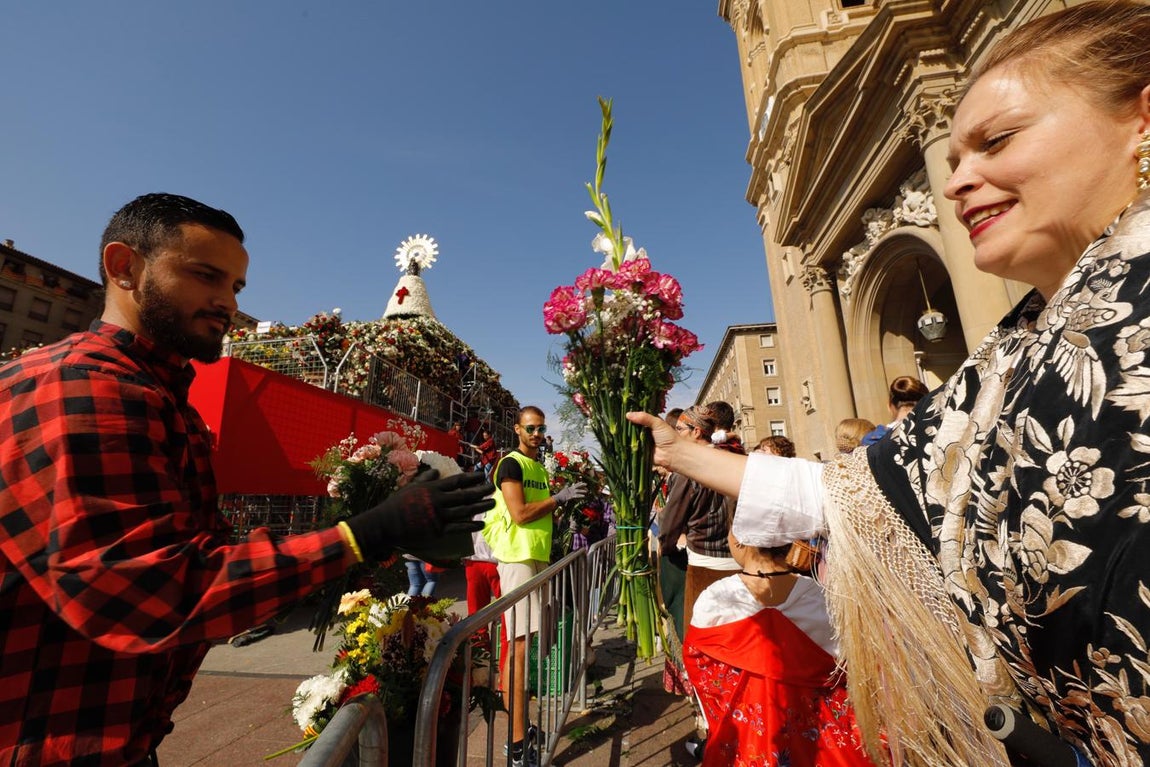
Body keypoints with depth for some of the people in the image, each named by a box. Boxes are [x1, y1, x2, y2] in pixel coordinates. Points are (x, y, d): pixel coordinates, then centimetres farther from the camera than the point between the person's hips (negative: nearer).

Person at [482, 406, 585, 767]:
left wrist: (562, 507, 6)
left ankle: (518, 724, 31)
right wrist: (559, 497, -14)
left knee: (522, 643, 17)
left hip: (539, 557, 9)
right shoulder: (511, 464, -9)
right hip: (517, 558, -8)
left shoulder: (540, 468, 17)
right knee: (520, 645, -7)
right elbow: (519, 514, -18)